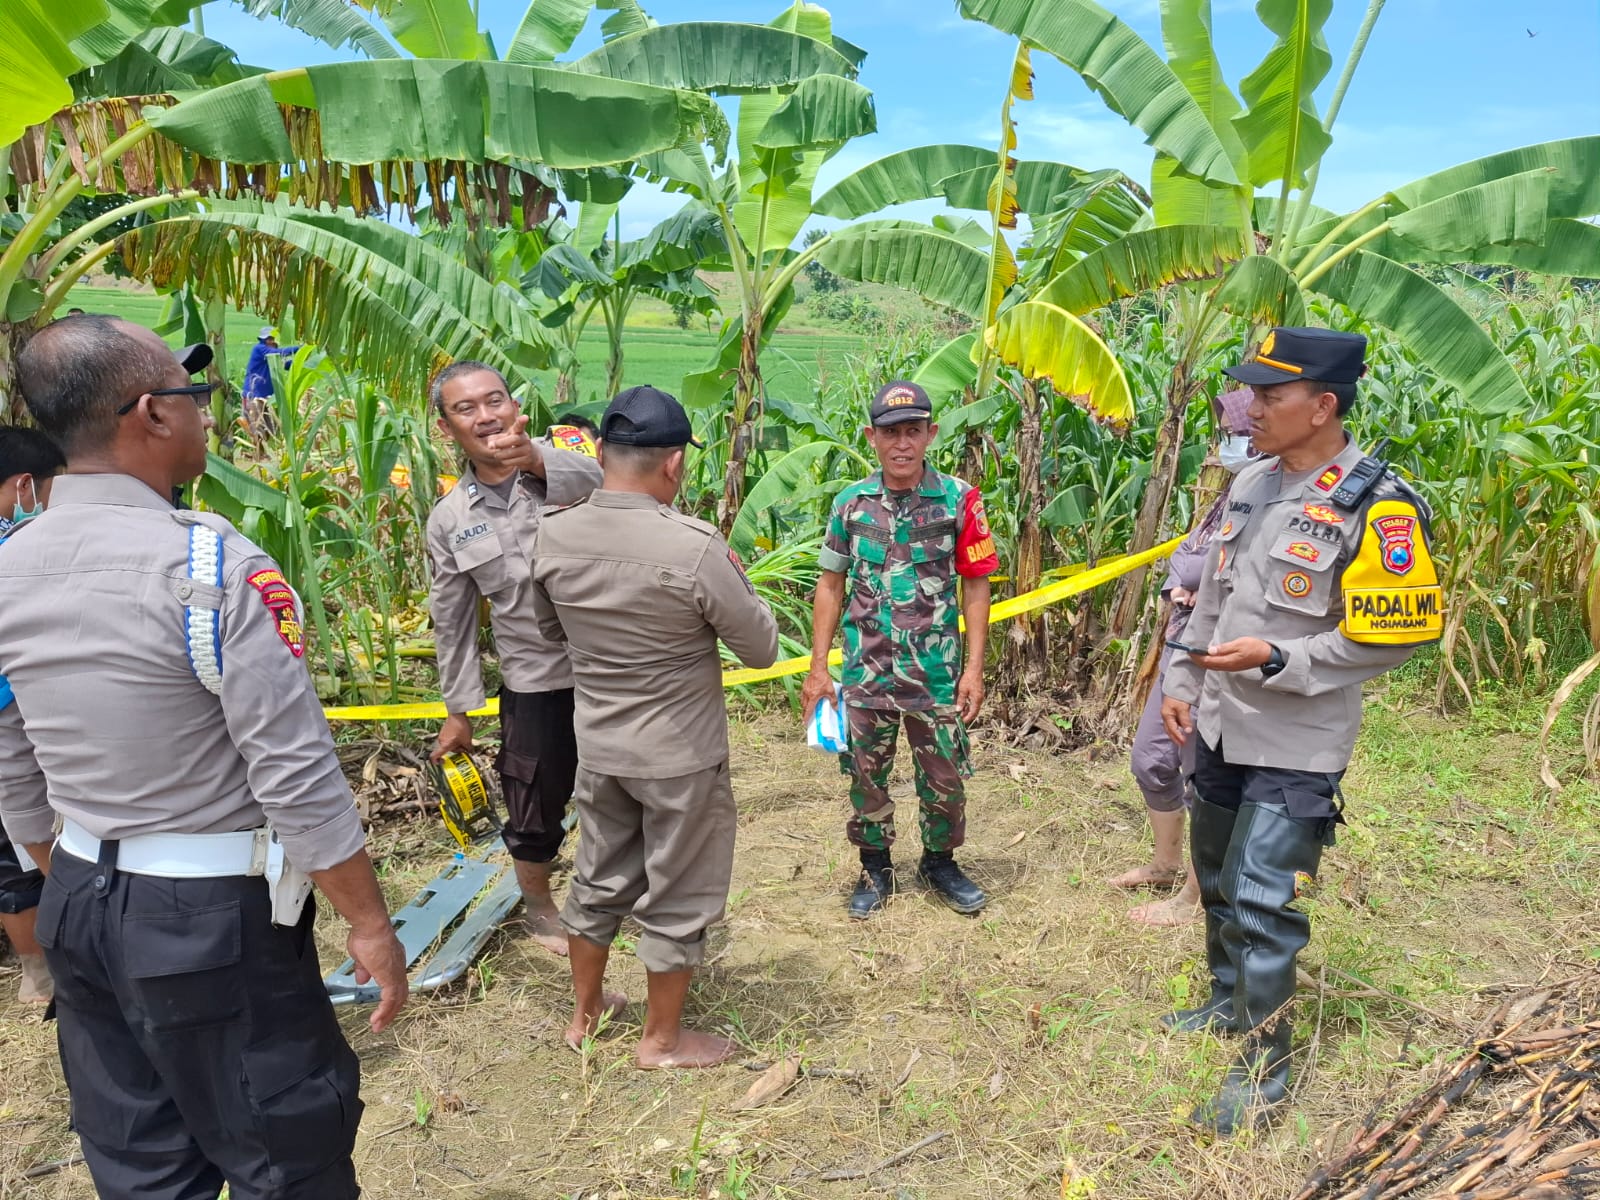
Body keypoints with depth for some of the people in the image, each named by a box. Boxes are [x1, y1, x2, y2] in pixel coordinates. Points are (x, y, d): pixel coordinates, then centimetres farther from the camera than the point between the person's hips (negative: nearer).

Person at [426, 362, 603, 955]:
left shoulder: (564, 469, -7)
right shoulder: (449, 520, 1)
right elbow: (452, 621, 9)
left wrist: (536, 459, -49)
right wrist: (457, 710, 12)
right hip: (535, 687, 2)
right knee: (535, 816, 16)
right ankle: (539, 906, 44)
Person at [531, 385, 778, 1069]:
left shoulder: (553, 536, -9)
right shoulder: (695, 548, -26)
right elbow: (762, 649, -14)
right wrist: (729, 580, 0)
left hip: (597, 747, 5)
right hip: (679, 756, -5)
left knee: (599, 878, 23)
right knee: (677, 899, 13)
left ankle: (586, 1013, 42)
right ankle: (662, 1039, 31)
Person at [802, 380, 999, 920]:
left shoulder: (959, 499, -5)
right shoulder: (851, 502, 0)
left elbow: (975, 586, -1)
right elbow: (831, 585, 5)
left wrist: (974, 667, -5)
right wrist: (818, 668, 2)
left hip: (936, 672, -1)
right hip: (865, 672, 1)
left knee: (944, 777, 10)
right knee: (865, 776, 12)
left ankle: (940, 862, 35)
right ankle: (875, 869, 33)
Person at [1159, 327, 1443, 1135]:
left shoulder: (1376, 507, -18)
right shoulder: (1251, 484, 5)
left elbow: (1395, 637, -17)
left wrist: (1274, 659, -25)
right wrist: (1182, 685, 9)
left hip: (1295, 745, -7)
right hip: (1220, 728, 8)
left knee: (1259, 904, -5)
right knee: (1217, 881, 21)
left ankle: (1264, 1069, 15)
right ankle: (1229, 1004, 43)